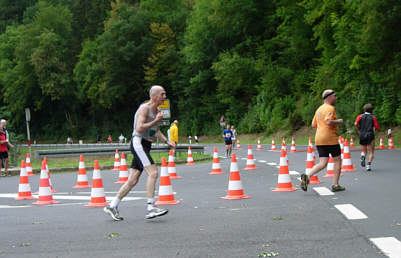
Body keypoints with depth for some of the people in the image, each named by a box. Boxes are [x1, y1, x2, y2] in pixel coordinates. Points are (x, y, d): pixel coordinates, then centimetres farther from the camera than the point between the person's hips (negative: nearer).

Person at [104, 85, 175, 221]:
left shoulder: (157, 111, 18)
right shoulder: (144, 108, -10)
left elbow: (157, 132, 27)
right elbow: (139, 128, -21)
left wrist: (167, 142, 13)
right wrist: (156, 121, -16)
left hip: (146, 146, 9)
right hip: (138, 142, -9)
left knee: (132, 181, 7)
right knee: (153, 173, -21)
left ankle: (112, 206, 14)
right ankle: (151, 208, -21)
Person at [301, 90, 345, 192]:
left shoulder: (319, 109, 17)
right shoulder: (330, 108, -10)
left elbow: (313, 125, 19)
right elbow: (328, 122, -24)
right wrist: (338, 121, -8)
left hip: (319, 139, 8)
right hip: (330, 139, -8)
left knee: (322, 164, 3)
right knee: (337, 160, 9)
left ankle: (307, 176, -19)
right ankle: (335, 185, 10)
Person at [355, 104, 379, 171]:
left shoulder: (360, 116, 7)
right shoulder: (373, 117, 4)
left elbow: (356, 124, -8)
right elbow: (377, 127, -2)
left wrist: (359, 130, 7)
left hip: (362, 135, 2)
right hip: (370, 135, -2)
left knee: (363, 151, 16)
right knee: (371, 152, 6)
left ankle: (363, 156, -17)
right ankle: (369, 164, -10)